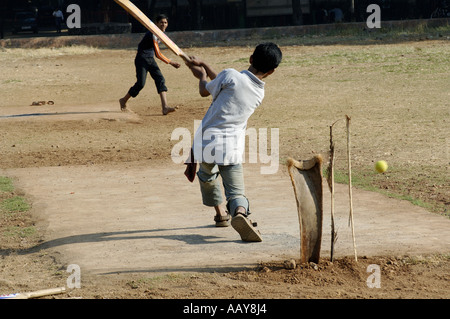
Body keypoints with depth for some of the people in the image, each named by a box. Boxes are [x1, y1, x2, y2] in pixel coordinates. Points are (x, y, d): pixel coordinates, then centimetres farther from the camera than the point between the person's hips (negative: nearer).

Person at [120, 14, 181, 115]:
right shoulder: (153, 34, -22)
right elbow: (158, 54, -27)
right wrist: (171, 63, -26)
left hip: (151, 59, 8)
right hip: (142, 59, -8)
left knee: (160, 80, -9)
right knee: (140, 83, -10)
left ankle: (165, 107, -20)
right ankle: (123, 101, 15)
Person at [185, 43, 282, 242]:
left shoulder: (231, 75, -9)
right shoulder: (260, 93, 9)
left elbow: (205, 91, 7)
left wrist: (202, 76, 28)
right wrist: (204, 65, 31)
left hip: (206, 141, -1)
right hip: (232, 149, 1)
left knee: (207, 175, 29)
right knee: (236, 192, 1)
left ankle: (220, 213, 40)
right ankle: (240, 212, -32)